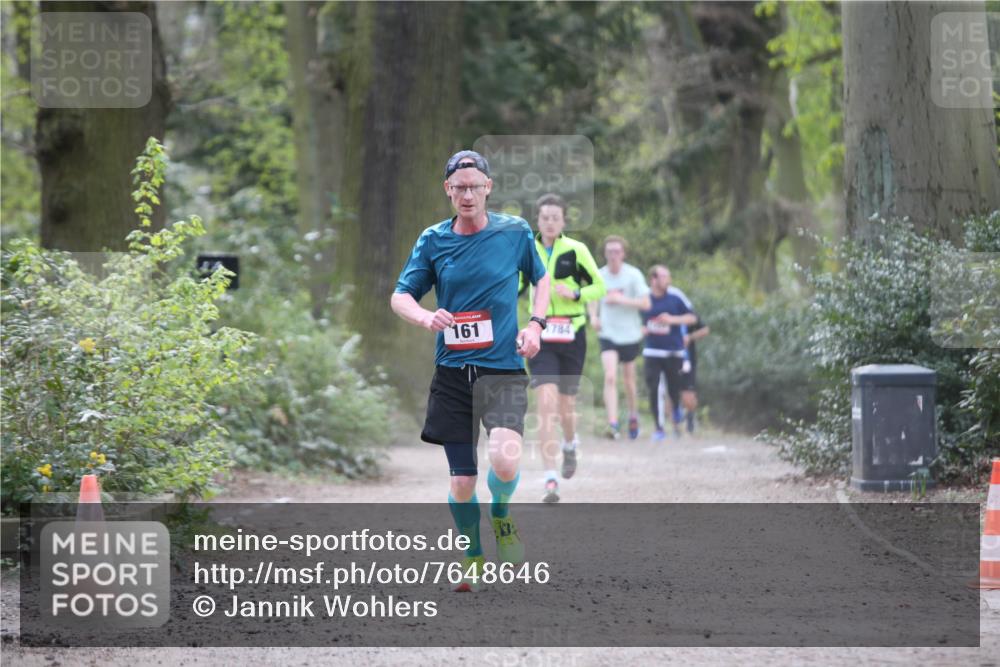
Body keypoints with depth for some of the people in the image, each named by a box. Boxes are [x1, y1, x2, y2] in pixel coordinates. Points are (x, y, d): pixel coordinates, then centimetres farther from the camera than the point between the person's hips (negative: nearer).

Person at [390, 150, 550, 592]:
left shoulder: (515, 232, 2)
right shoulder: (433, 240, 3)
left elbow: (541, 278, 18)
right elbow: (400, 297, 7)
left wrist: (536, 324, 2)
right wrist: (426, 318, -15)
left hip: (504, 369, -2)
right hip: (452, 372, 2)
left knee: (505, 460, -25)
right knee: (462, 481, 2)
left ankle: (501, 515, 9)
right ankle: (473, 559, 27)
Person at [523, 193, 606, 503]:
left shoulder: (576, 251, -3)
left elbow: (599, 288, 2)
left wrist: (575, 294, -15)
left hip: (572, 336, 0)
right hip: (540, 336, 0)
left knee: (566, 404, 9)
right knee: (546, 401, -16)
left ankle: (570, 443, 47)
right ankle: (550, 481, -19)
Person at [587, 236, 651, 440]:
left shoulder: (633, 275, -8)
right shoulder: (599, 275, 0)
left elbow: (645, 304, -10)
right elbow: (593, 300, 15)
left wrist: (621, 300, -21)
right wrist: (593, 316, -5)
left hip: (630, 334, -1)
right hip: (607, 333, 1)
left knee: (628, 380, 12)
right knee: (610, 377, -17)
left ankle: (633, 415, 37)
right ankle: (612, 424, -22)